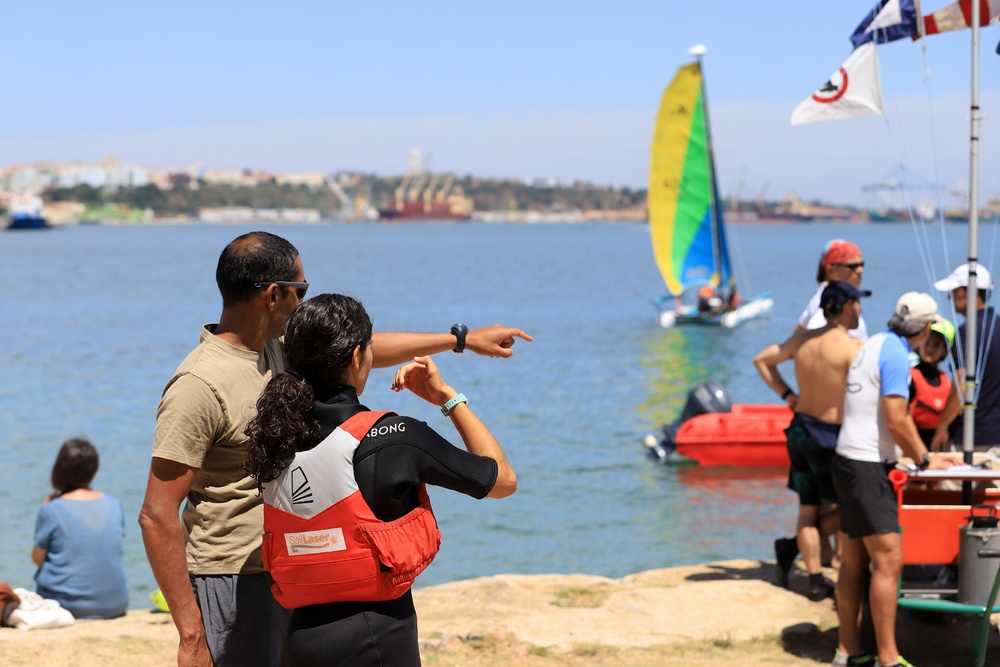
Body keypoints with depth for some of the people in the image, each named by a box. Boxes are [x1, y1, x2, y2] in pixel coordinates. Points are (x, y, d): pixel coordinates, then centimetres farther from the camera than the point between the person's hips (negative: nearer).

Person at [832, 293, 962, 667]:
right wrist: (923, 461, -5)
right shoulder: (895, 355, -15)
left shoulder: (875, 345, 15)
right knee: (888, 561, -9)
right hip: (867, 468, -10)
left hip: (851, 463, 10)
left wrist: (926, 456, 23)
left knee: (854, 561, 12)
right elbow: (896, 421, -20)